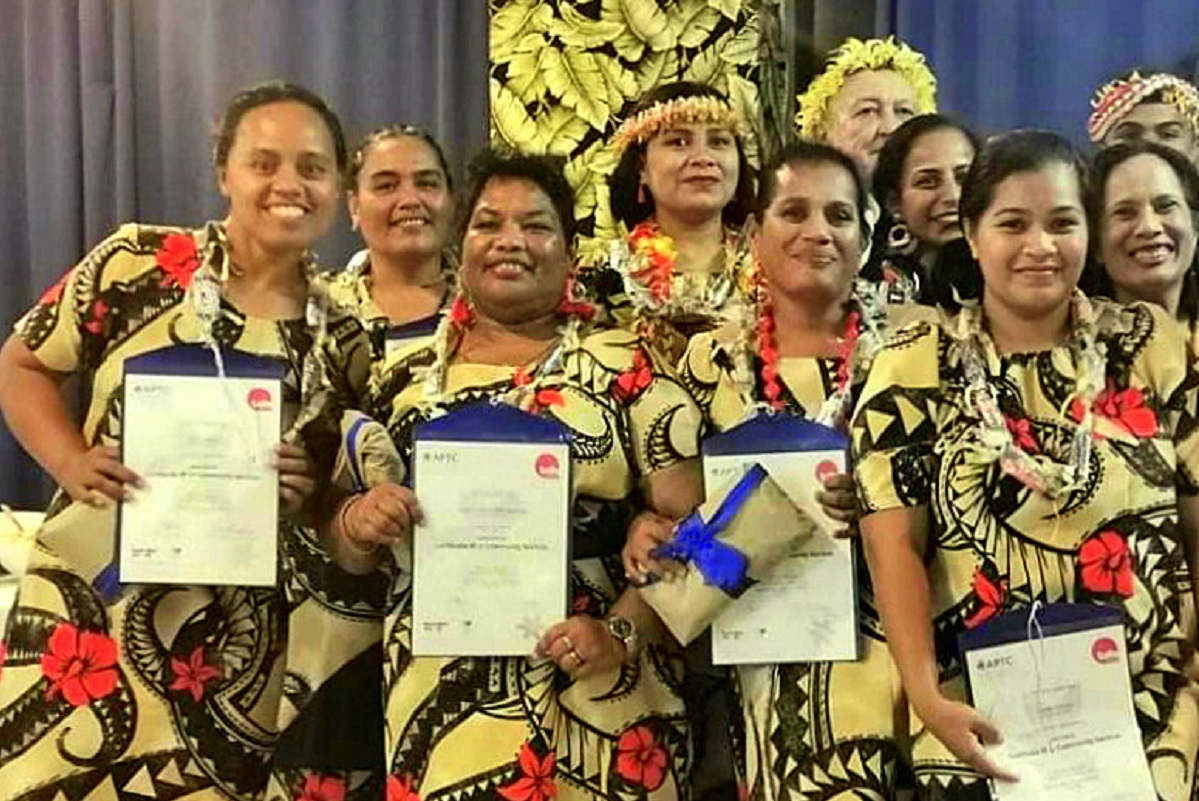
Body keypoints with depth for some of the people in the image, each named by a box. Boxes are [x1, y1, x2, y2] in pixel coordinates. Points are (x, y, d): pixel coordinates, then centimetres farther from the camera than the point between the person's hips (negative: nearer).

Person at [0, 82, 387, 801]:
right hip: (93, 605, -2)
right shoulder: (139, 264, -5)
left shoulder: (342, 340, 3)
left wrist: (311, 494, -9)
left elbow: (347, 496, 13)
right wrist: (71, 461, -13)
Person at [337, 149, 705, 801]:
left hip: (595, 703, -2)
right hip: (435, 699, 3)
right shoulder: (406, 378, 7)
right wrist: (359, 521, -8)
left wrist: (623, 631, -19)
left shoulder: (627, 368, -3)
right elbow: (349, 547, 13)